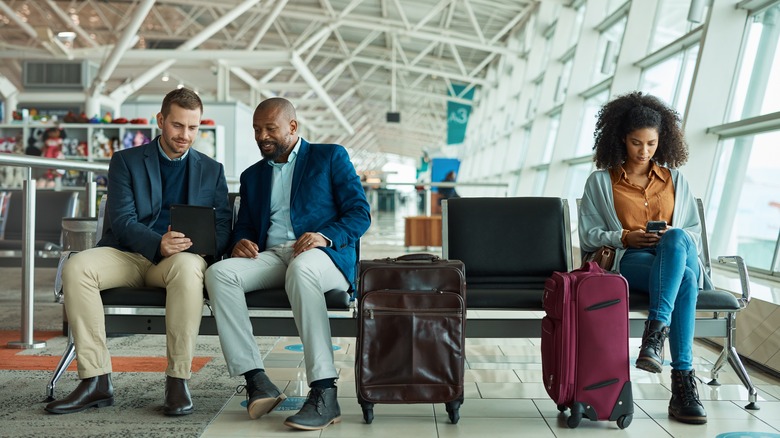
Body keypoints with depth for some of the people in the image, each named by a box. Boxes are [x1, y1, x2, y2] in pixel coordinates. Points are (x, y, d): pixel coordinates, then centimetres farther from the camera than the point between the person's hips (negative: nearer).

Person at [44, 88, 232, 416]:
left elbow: (222, 227, 8)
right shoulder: (126, 161, 11)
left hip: (182, 257, -1)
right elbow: (121, 220, -2)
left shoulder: (211, 171, 16)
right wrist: (158, 243, -23)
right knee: (76, 267, -28)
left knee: (187, 267, -38)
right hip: (128, 254, 1)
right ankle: (96, 381, -24)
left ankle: (178, 380, -30)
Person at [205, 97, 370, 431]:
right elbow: (243, 227, 21)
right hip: (271, 255, 5)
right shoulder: (252, 175, 26)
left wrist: (326, 236, -18)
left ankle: (324, 394, -42)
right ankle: (256, 381, -30)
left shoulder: (331, 157, 12)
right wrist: (240, 242, -5)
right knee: (219, 273, -26)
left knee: (301, 269, -41)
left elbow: (360, 213, 2)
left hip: (321, 254, -4)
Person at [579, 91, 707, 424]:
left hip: (679, 256, 2)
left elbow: (695, 232, 18)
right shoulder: (600, 182, 12)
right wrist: (625, 237, -12)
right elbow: (588, 237, 6)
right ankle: (684, 382, -42)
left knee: (676, 239, -39)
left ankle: (655, 331, -45)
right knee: (684, 279, -38)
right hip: (630, 262, -2)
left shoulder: (675, 180, 21)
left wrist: (674, 237, -6)